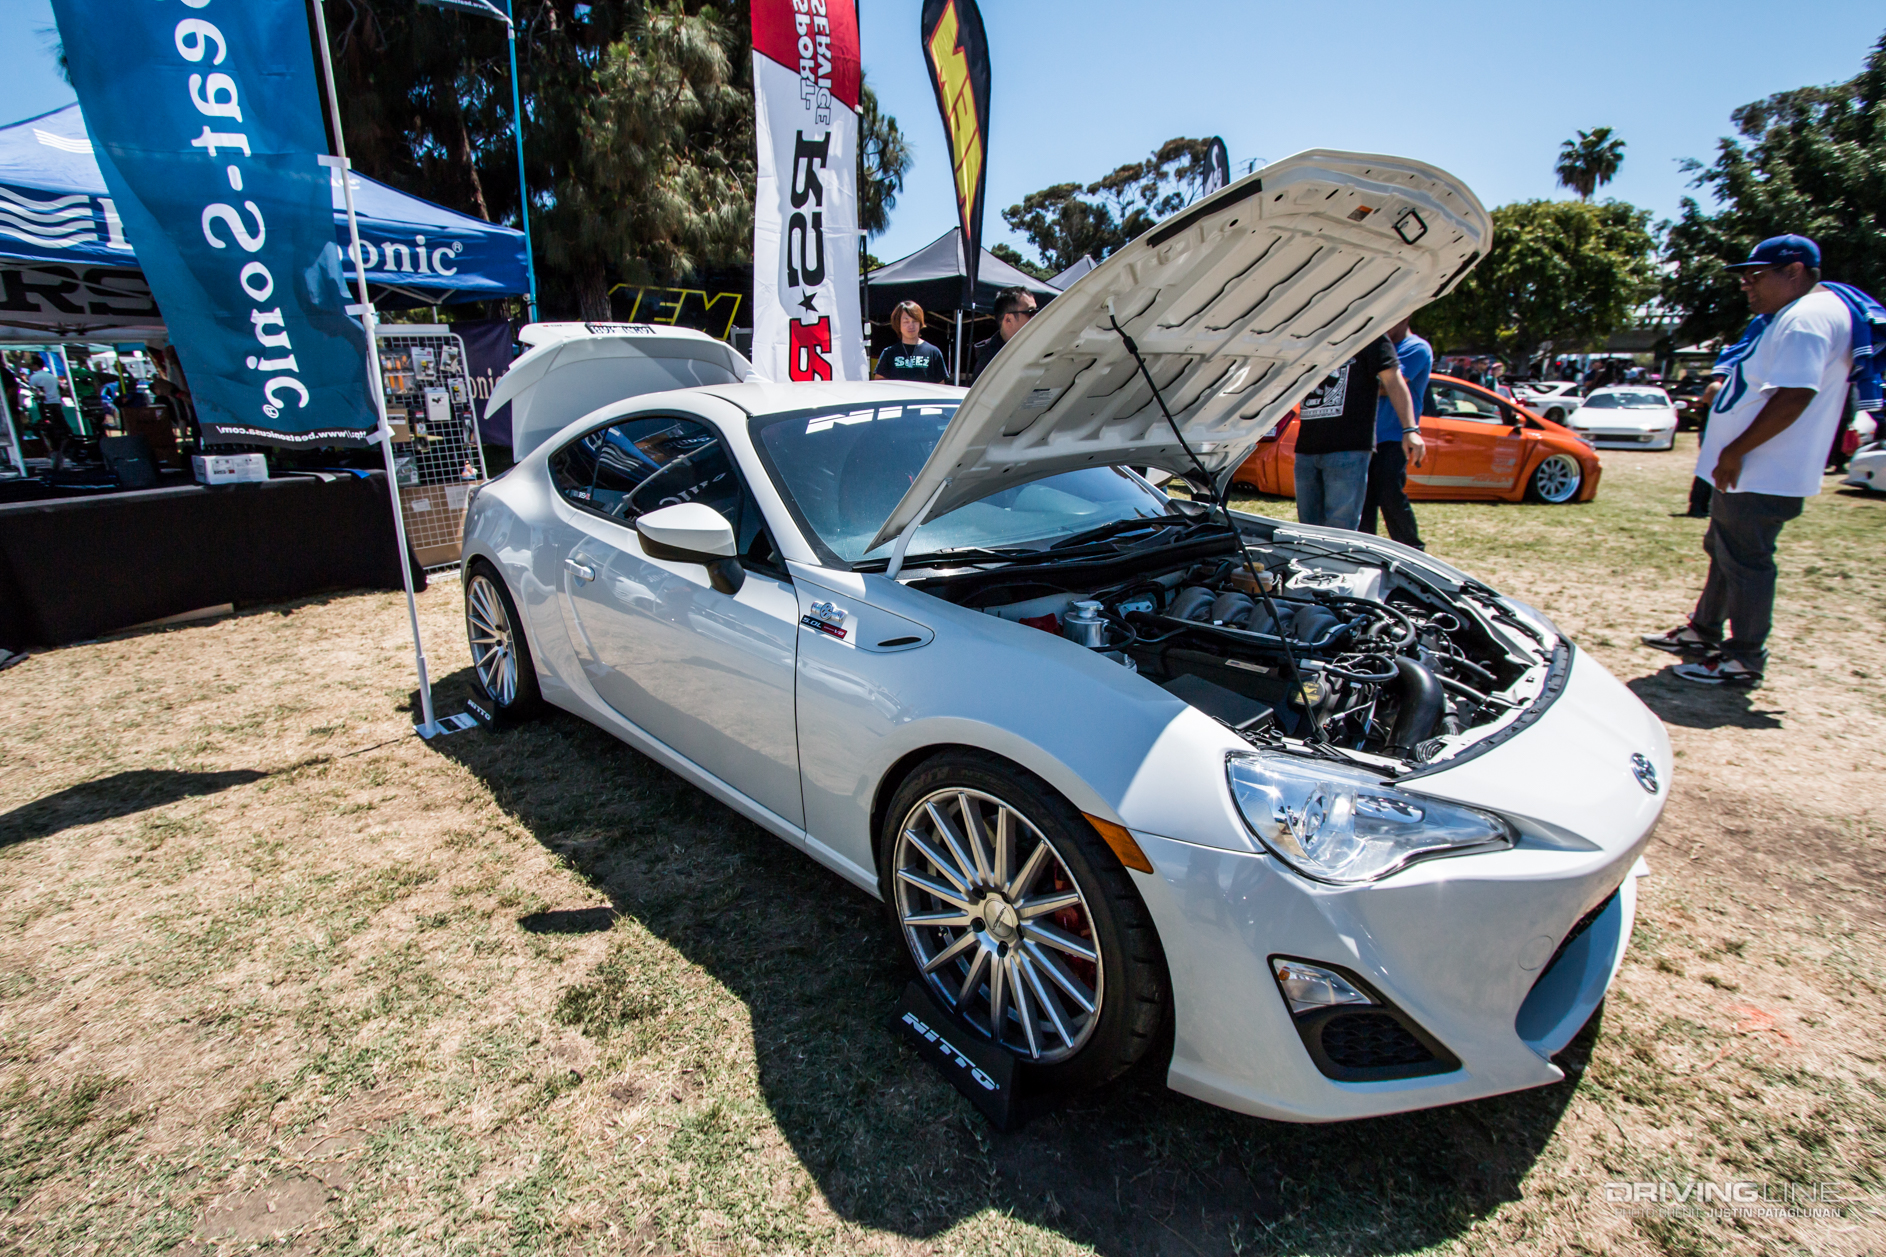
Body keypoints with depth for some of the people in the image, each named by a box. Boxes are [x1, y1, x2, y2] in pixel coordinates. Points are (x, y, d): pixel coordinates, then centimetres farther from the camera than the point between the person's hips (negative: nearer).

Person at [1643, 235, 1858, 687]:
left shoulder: (1808, 317, -18)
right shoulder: (1786, 316, 17)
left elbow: (1793, 396, -26)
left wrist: (1735, 451, -23)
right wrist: (1726, 391, 12)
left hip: (1764, 477, -11)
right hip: (1741, 473, 11)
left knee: (1745, 562, -4)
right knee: (1723, 551, 19)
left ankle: (1744, 660, 5)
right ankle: (1704, 632, 33)